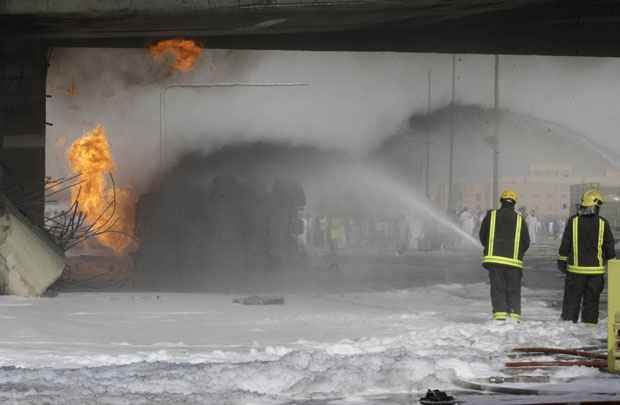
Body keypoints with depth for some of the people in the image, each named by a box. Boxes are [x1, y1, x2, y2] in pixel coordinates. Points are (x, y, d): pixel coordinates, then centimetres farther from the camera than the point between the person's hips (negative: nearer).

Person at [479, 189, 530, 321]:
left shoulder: (491, 215, 2)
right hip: (514, 261, 1)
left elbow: (482, 237, 7)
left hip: (494, 258, -1)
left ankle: (499, 312, -6)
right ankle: (514, 315, 1)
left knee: (497, 288, 4)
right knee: (513, 290, 9)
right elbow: (526, 242, 6)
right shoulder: (519, 219, 4)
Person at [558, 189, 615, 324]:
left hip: (575, 269, 0)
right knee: (591, 303, 8)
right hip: (596, 270, 0)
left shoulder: (573, 221, -4)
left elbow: (565, 244, -1)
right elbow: (610, 248, 2)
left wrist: (562, 262, 10)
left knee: (571, 301, 8)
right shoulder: (603, 223, -4)